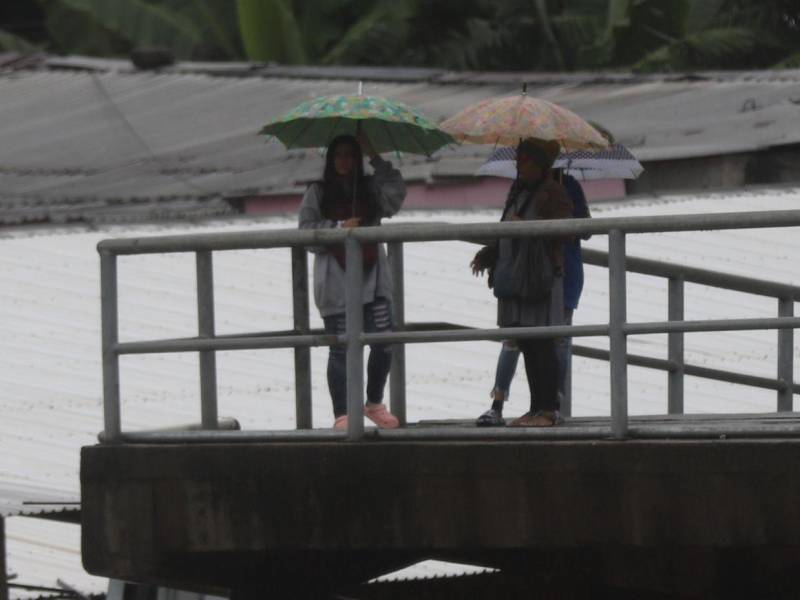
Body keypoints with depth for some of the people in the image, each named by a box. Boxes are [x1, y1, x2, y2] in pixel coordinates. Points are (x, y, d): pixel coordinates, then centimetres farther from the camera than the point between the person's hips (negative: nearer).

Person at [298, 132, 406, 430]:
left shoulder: (371, 188, 12)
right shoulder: (317, 193, 7)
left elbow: (396, 193, -7)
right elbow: (307, 229, 0)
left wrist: (374, 157, -8)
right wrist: (339, 228, -13)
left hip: (373, 279, 2)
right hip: (336, 281, -2)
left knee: (384, 343, -2)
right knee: (340, 350, -1)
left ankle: (374, 403, 19)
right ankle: (341, 415, 4)